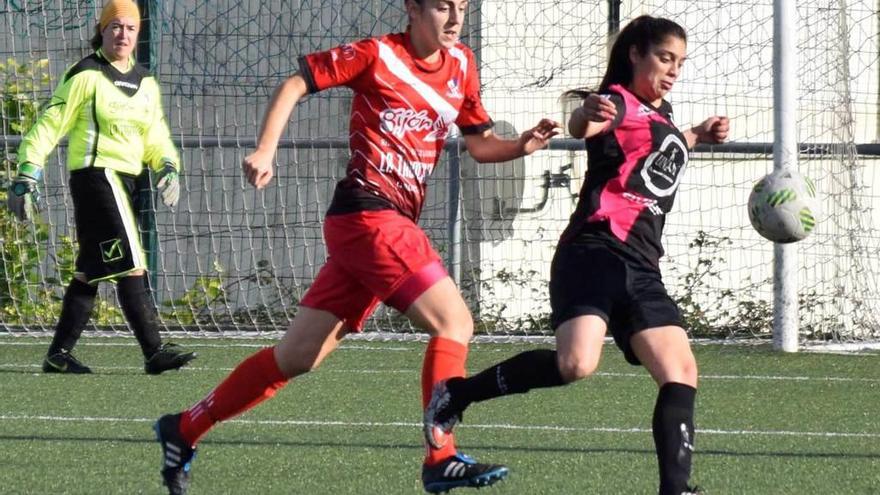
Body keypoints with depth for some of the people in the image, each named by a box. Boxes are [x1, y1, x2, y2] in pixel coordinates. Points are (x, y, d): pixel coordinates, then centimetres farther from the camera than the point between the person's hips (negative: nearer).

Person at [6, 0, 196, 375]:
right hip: (95, 175, -8)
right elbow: (48, 126, -5)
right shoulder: (86, 75, -5)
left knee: (92, 272, 9)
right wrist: (27, 176, -11)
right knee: (129, 267, -14)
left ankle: (59, 355, 14)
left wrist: (168, 167, 0)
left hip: (125, 182, 8)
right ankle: (154, 352, -16)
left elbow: (155, 137, 21)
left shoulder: (145, 83, 15)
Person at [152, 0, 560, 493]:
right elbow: (295, 84, -1)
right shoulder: (377, 55, -6)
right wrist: (265, 151, -12)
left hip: (396, 225, 7)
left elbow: (480, 143, 18)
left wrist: (522, 145, -2)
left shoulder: (461, 65, 13)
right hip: (368, 216, -7)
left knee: (298, 357, 10)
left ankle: (184, 430, 19)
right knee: (454, 322, -17)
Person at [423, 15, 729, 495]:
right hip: (594, 252, -9)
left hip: (641, 270, 9)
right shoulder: (619, 102, -3)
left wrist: (698, 135, 37)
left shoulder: (662, 112, 24)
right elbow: (582, 127, -30)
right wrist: (588, 114, -53)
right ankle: (454, 395, -11)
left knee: (681, 372, -5)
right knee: (576, 363, -27)